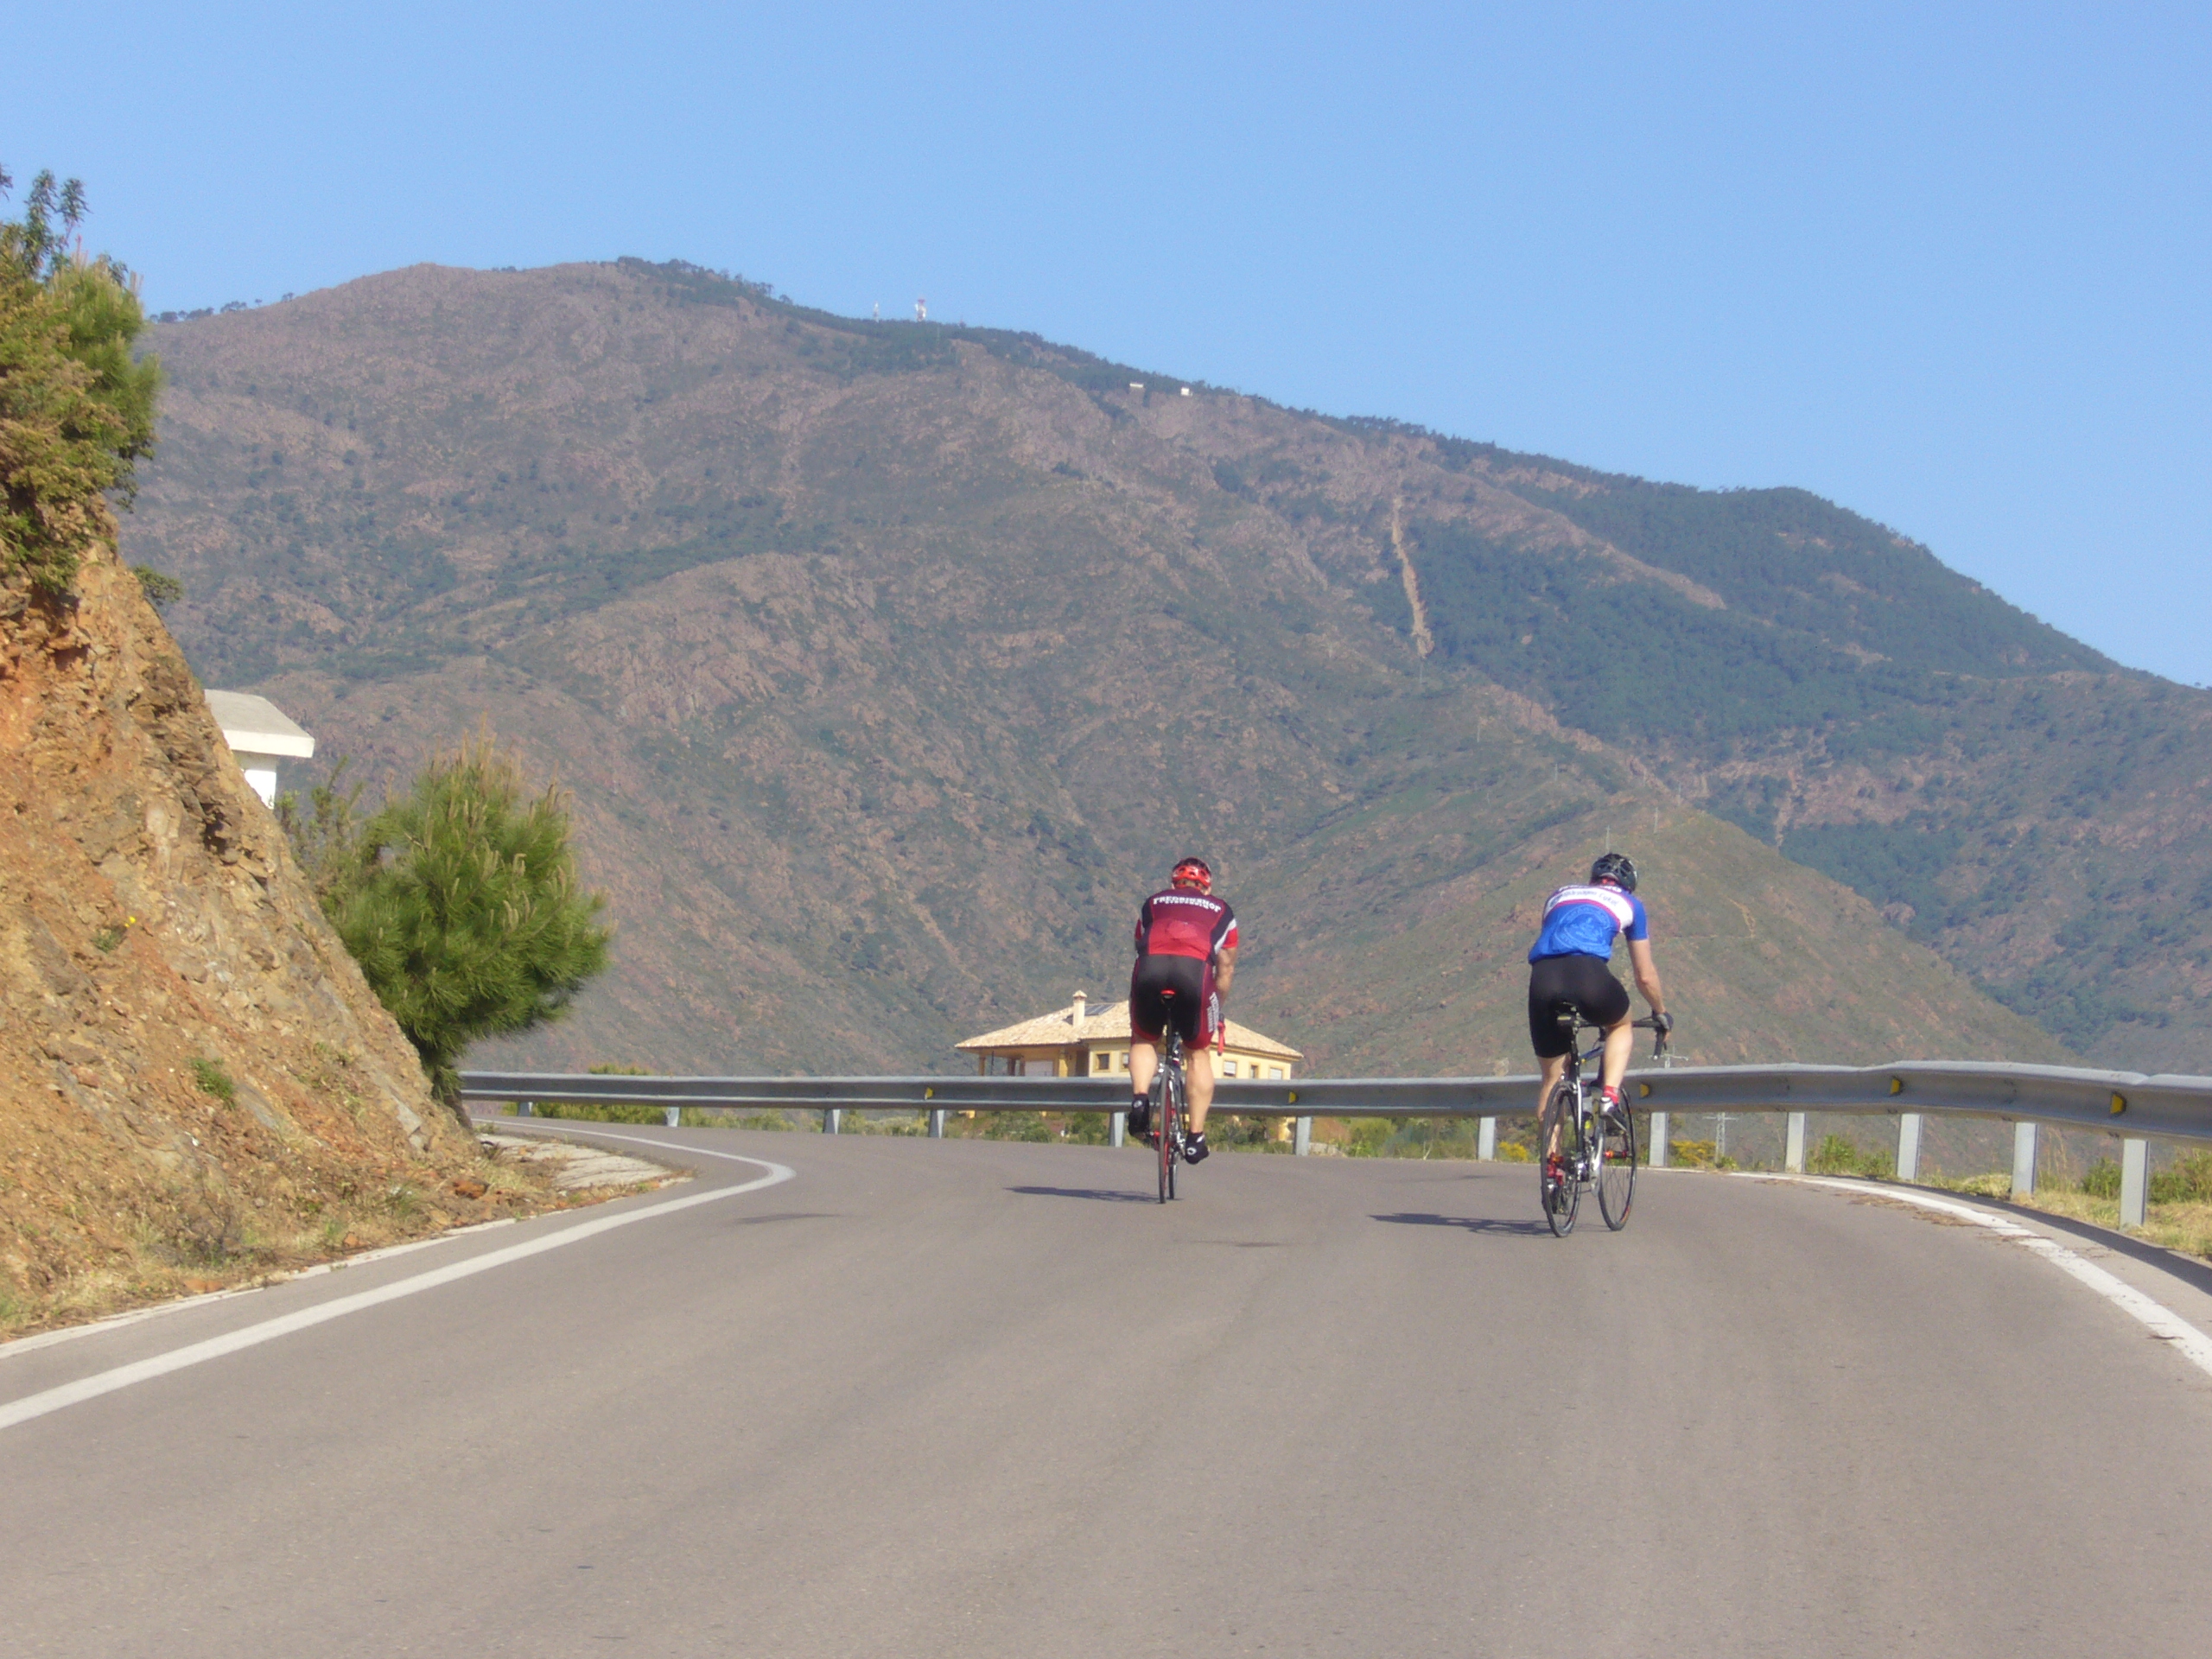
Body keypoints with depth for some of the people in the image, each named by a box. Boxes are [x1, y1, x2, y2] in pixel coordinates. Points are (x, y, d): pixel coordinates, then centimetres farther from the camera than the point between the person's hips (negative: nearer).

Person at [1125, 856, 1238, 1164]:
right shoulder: (1220, 911, 31)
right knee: (1198, 1054, 17)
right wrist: (1217, 1009, 41)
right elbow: (1226, 968, 29)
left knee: (1143, 1041, 25)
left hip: (1151, 966, 1)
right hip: (1195, 968, -1)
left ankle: (1140, 1098, -2)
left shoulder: (1153, 904, 34)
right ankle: (1196, 1136, 10)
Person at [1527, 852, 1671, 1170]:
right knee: (1621, 1026, 30)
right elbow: (1645, 975, 33)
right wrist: (1661, 1012, 50)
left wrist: (1558, 997, 57)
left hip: (1542, 976, 3)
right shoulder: (1629, 903, 29)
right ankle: (1609, 1094, 7)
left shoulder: (1559, 896, 37)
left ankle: (1551, 1156, 11)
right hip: (1587, 971, -3)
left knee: (1552, 1075, 17)